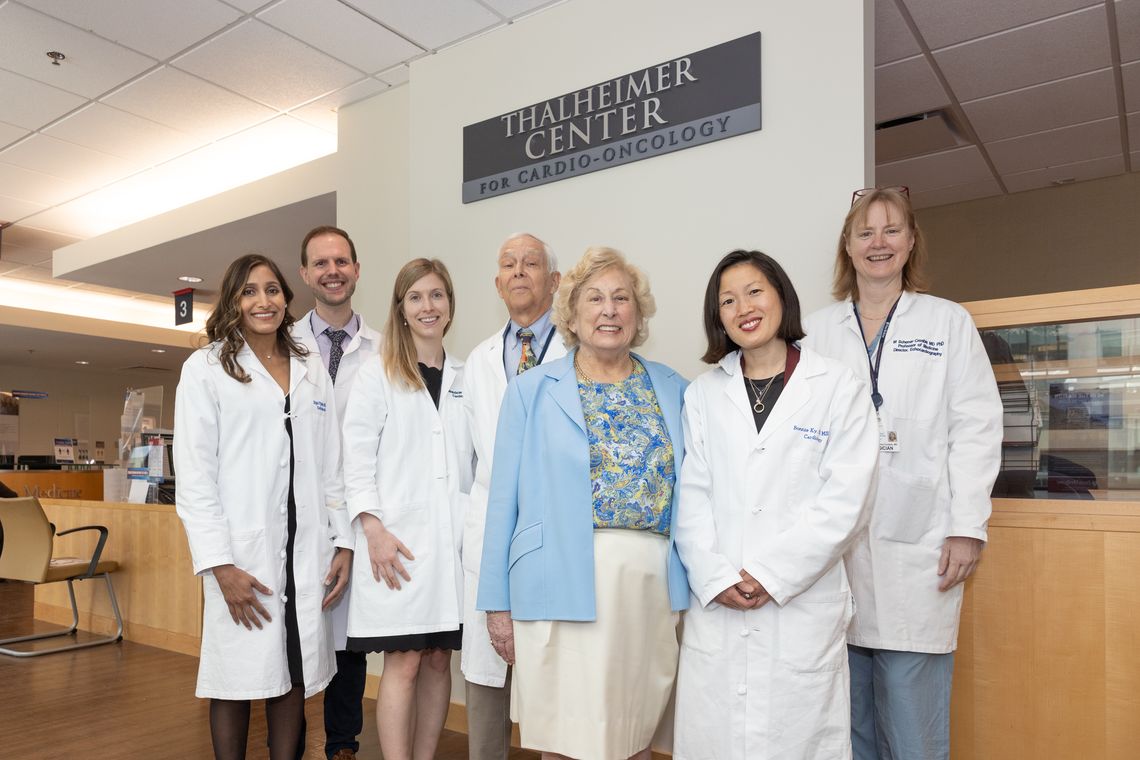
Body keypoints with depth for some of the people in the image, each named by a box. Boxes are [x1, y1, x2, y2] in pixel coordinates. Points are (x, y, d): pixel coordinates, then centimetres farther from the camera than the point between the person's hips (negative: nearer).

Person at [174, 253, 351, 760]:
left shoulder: (312, 371, 13)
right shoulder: (205, 368, 2)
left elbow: (331, 465, 11)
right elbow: (194, 473, -5)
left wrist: (343, 544, 4)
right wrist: (220, 563, -12)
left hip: (306, 549, 3)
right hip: (242, 551, -3)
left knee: (294, 677, 8)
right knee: (238, 677, 4)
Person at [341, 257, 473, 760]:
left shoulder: (465, 378, 13)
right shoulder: (377, 374, 3)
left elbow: (475, 460, 13)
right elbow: (357, 457, -3)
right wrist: (373, 529, -12)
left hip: (453, 538, 4)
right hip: (398, 540, -3)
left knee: (438, 661, 8)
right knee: (404, 664, -3)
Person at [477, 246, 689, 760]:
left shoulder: (673, 390, 8)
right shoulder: (531, 391, 2)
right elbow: (504, 498, 1)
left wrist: (694, 583, 7)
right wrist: (498, 601, -1)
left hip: (653, 583, 3)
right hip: (564, 584, -2)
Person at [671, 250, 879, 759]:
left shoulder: (838, 388, 1)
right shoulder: (702, 395, 9)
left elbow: (844, 500, -6)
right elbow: (692, 496, 4)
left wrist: (771, 575, -11)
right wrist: (715, 577, -9)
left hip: (803, 607, -2)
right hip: (715, 606, 2)